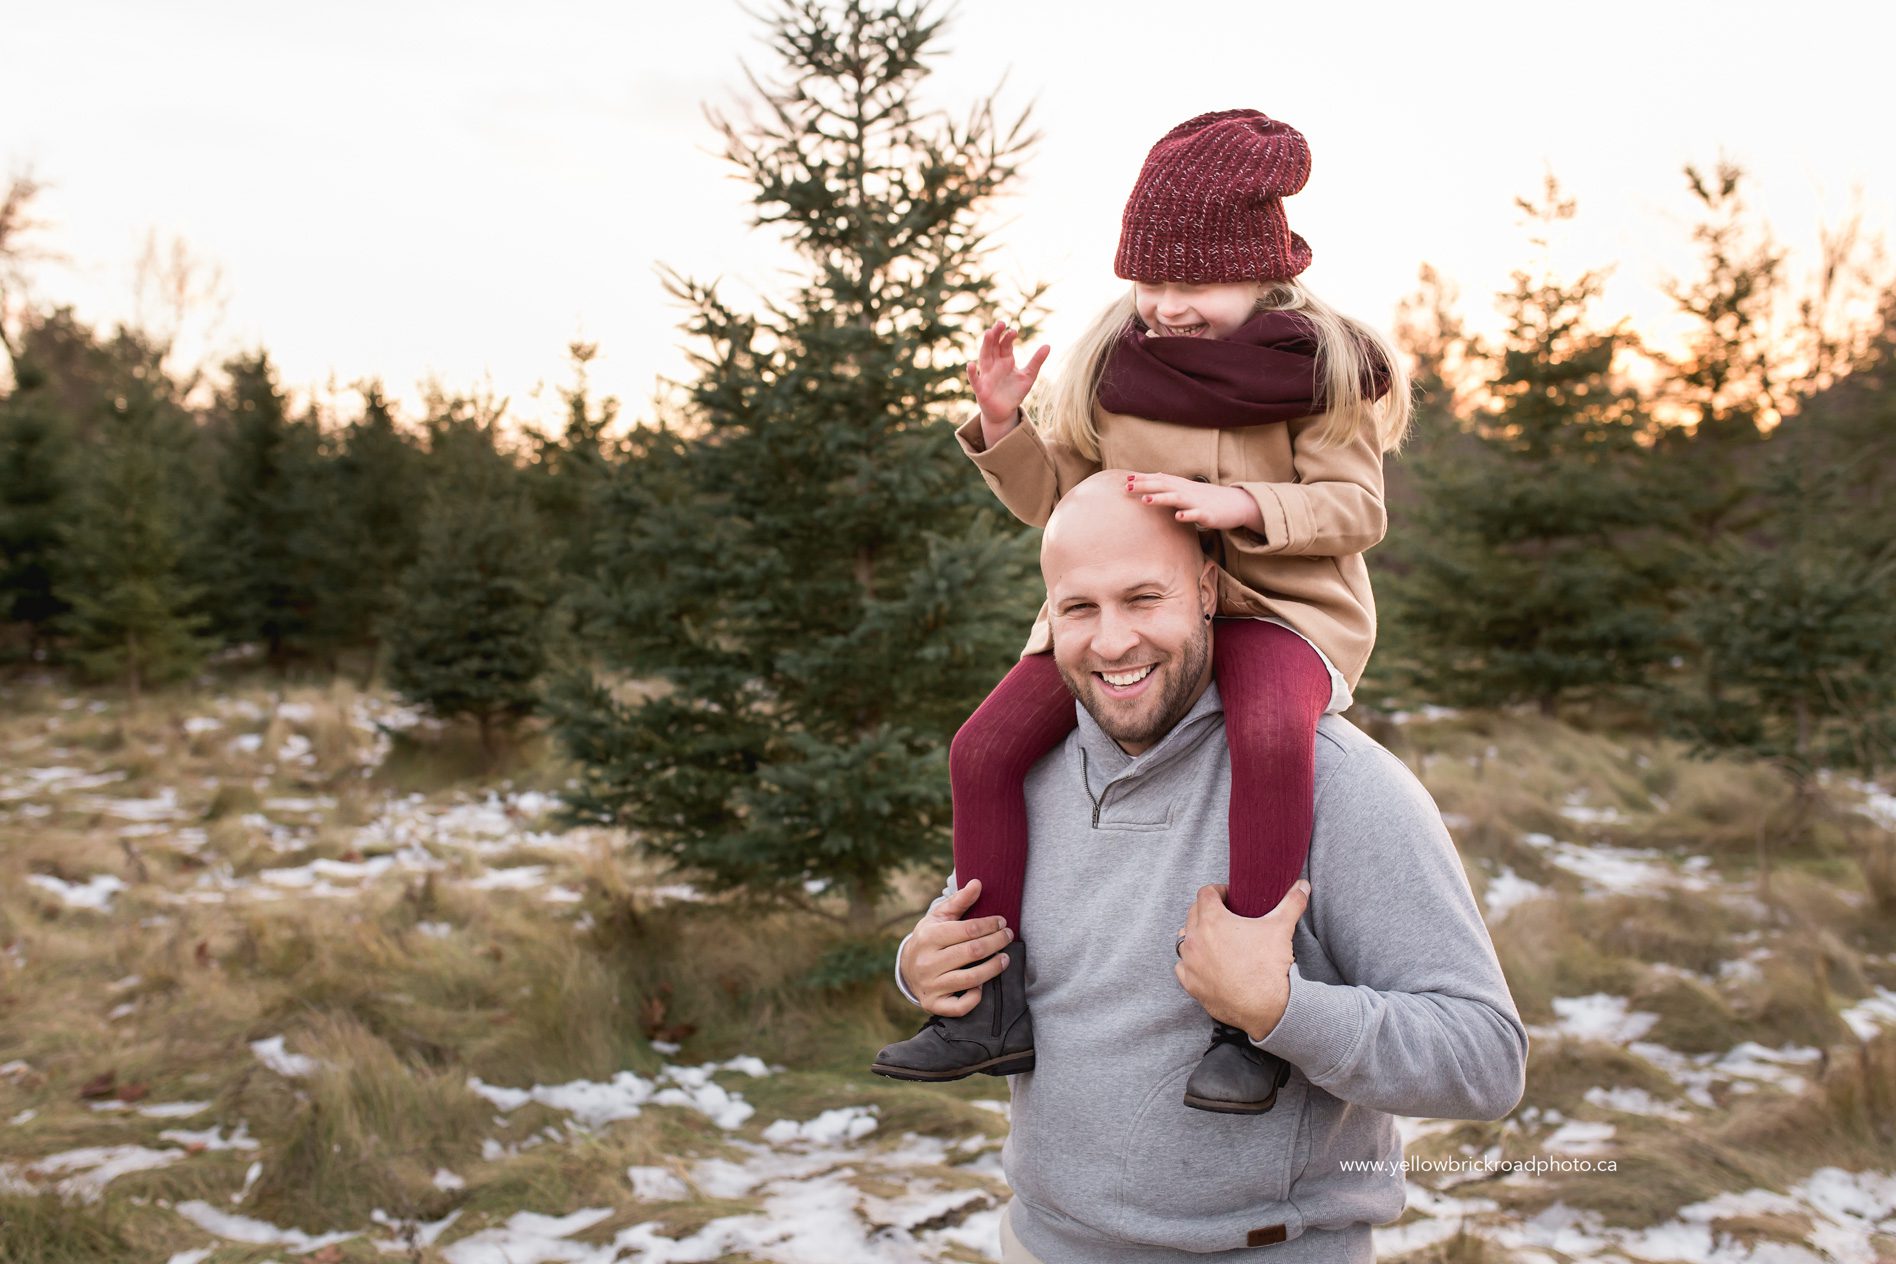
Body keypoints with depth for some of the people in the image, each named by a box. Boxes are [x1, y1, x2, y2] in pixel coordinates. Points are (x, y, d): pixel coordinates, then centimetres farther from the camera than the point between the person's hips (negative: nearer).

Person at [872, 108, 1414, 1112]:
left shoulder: (1321, 366, -6)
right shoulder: (1109, 362, 4)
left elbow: (1354, 508, -10)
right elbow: (1058, 500, 10)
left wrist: (1237, 505, -27)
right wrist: (1003, 424, -9)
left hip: (1276, 607, -4)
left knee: (1269, 734, -39)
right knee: (985, 749, -14)